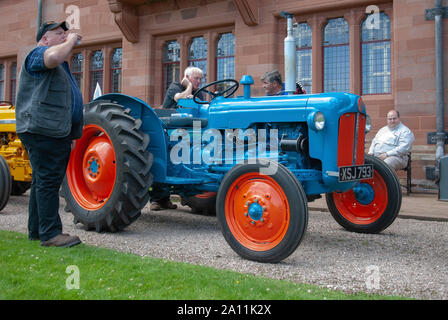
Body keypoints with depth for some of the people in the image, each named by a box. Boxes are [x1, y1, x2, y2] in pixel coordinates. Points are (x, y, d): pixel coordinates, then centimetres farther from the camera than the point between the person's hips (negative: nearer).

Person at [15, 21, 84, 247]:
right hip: (41, 130, -10)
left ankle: (36, 231, 20)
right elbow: (54, 56, -31)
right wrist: (71, 41, -12)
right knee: (48, 180, -11)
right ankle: (50, 233, -9)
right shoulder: (38, 53, -4)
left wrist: (71, 135, 27)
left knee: (44, 181, 12)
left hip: (57, 133, 10)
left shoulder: (60, 67, 27)